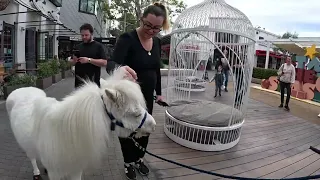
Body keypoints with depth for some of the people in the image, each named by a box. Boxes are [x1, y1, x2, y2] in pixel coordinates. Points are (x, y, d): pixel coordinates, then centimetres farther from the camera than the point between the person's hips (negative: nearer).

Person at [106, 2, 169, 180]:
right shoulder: (127, 38, -19)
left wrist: (159, 92, 13)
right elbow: (111, 64, -33)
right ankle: (129, 162, 36)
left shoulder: (157, 42, 0)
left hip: (147, 95, 6)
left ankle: (139, 159, 42)